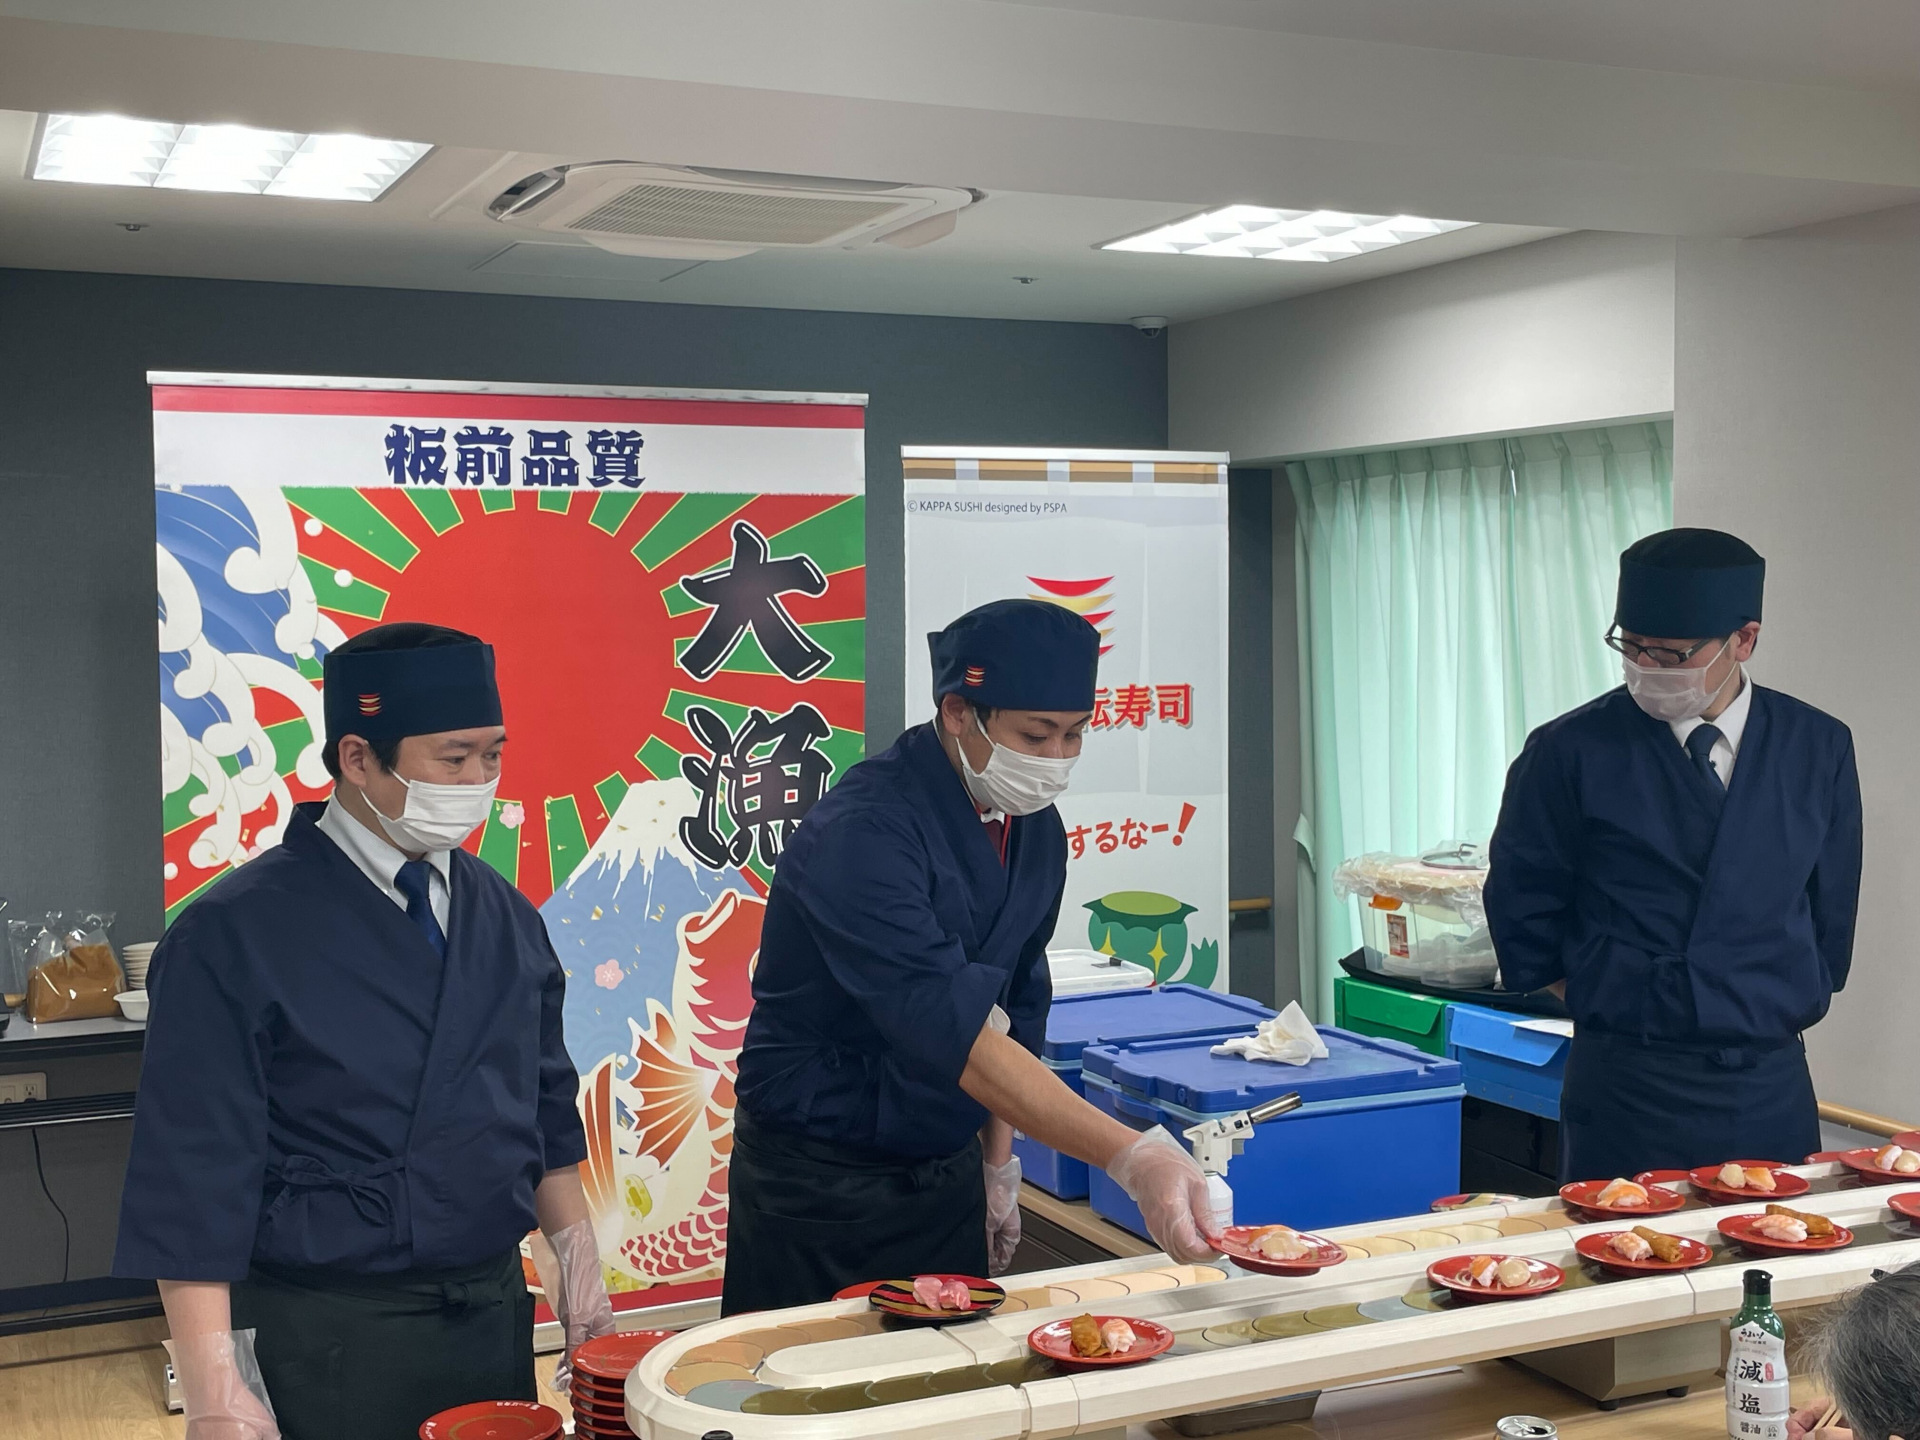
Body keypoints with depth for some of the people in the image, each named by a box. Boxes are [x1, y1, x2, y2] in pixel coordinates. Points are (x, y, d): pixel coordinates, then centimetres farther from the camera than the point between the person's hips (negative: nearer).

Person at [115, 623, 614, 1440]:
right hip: (326, 1342, -5)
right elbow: (193, 1170, -14)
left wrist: (578, 1268, 10)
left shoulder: (507, 918, 5)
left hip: (496, 1317, 5)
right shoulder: (235, 934, -13)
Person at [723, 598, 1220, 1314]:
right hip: (819, 1192, -7)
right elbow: (955, 1034, -34)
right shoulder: (862, 833, -26)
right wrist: (1131, 1158, -40)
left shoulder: (1036, 828, 0)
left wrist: (997, 1161, 11)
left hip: (947, 1175, 7)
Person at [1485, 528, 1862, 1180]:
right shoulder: (1568, 753, -6)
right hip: (1626, 1094, -3)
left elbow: (1831, 914, 14)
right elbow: (1521, 916, 3)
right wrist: (1617, 1006, 5)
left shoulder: (1819, 748, 4)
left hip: (1773, 1089, 3)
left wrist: (1780, 1010, 12)